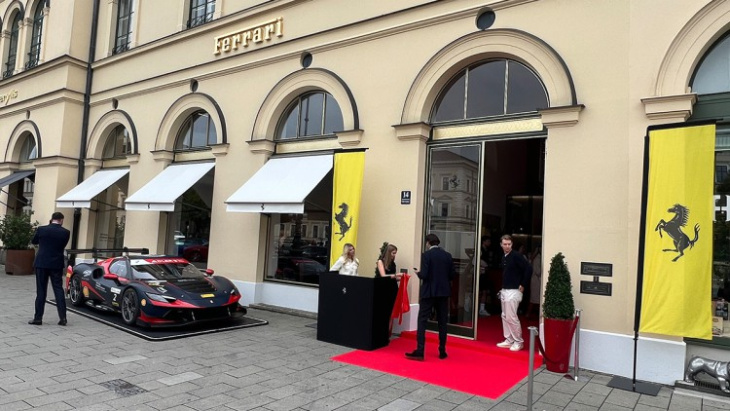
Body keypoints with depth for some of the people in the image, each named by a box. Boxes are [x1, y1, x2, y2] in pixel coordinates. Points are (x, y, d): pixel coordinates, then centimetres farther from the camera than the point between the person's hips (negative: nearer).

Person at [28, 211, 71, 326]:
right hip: (57, 265, 1)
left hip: (42, 264, 0)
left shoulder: (41, 229, -6)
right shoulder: (65, 232, -5)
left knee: (41, 291, 6)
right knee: (59, 290, 5)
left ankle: (38, 318, 8)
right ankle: (62, 317, 1)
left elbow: (33, 242, 12)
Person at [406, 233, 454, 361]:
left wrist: (418, 273, 4)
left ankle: (419, 351, -6)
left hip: (429, 292, -5)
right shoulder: (448, 255, 5)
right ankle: (442, 351, 17)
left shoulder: (426, 255, -9)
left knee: (422, 320, -1)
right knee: (442, 322, 11)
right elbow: (452, 275, 6)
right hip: (443, 292, 5)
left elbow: (424, 275, -16)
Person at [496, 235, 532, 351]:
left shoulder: (516, 256, -13)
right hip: (504, 290, 8)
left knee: (511, 317, -7)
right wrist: (502, 287, 12)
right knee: (505, 316, 11)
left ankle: (519, 341, 7)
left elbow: (528, 269, -19)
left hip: (513, 291, -8)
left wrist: (523, 285, -15)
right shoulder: (503, 258, 11)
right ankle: (509, 340, 20)